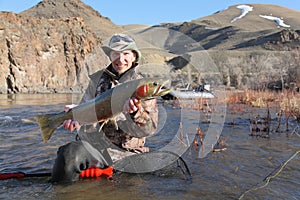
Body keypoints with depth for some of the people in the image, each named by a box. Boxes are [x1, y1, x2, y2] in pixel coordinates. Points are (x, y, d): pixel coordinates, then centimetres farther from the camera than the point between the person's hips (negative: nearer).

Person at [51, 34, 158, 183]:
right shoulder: (97, 79, 13)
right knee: (68, 152, -29)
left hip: (124, 151, -1)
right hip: (91, 140, 1)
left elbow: (149, 128, -5)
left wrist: (136, 112, -27)